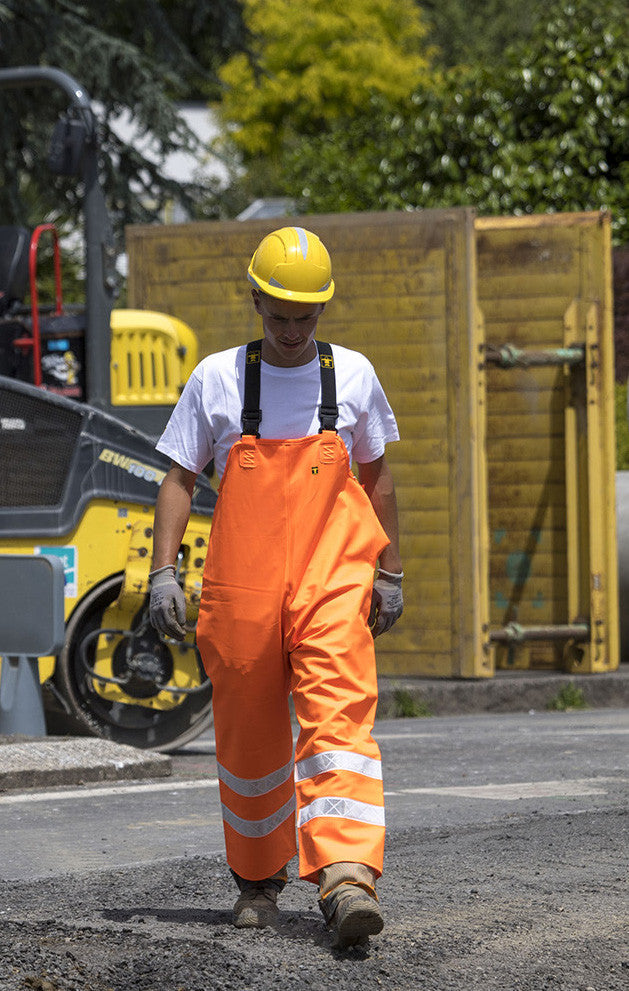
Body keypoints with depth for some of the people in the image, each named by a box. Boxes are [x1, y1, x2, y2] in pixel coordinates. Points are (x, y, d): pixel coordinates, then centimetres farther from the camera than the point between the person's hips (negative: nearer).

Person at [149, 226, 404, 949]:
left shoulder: (352, 375, 8)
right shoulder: (217, 379, 5)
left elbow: (376, 477, 18)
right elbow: (179, 480, 8)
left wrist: (390, 573, 16)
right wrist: (163, 573, -2)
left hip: (333, 582, -1)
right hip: (241, 588, 1)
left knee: (340, 717, -17)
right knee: (248, 735, 7)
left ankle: (347, 878, -29)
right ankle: (258, 878, 26)